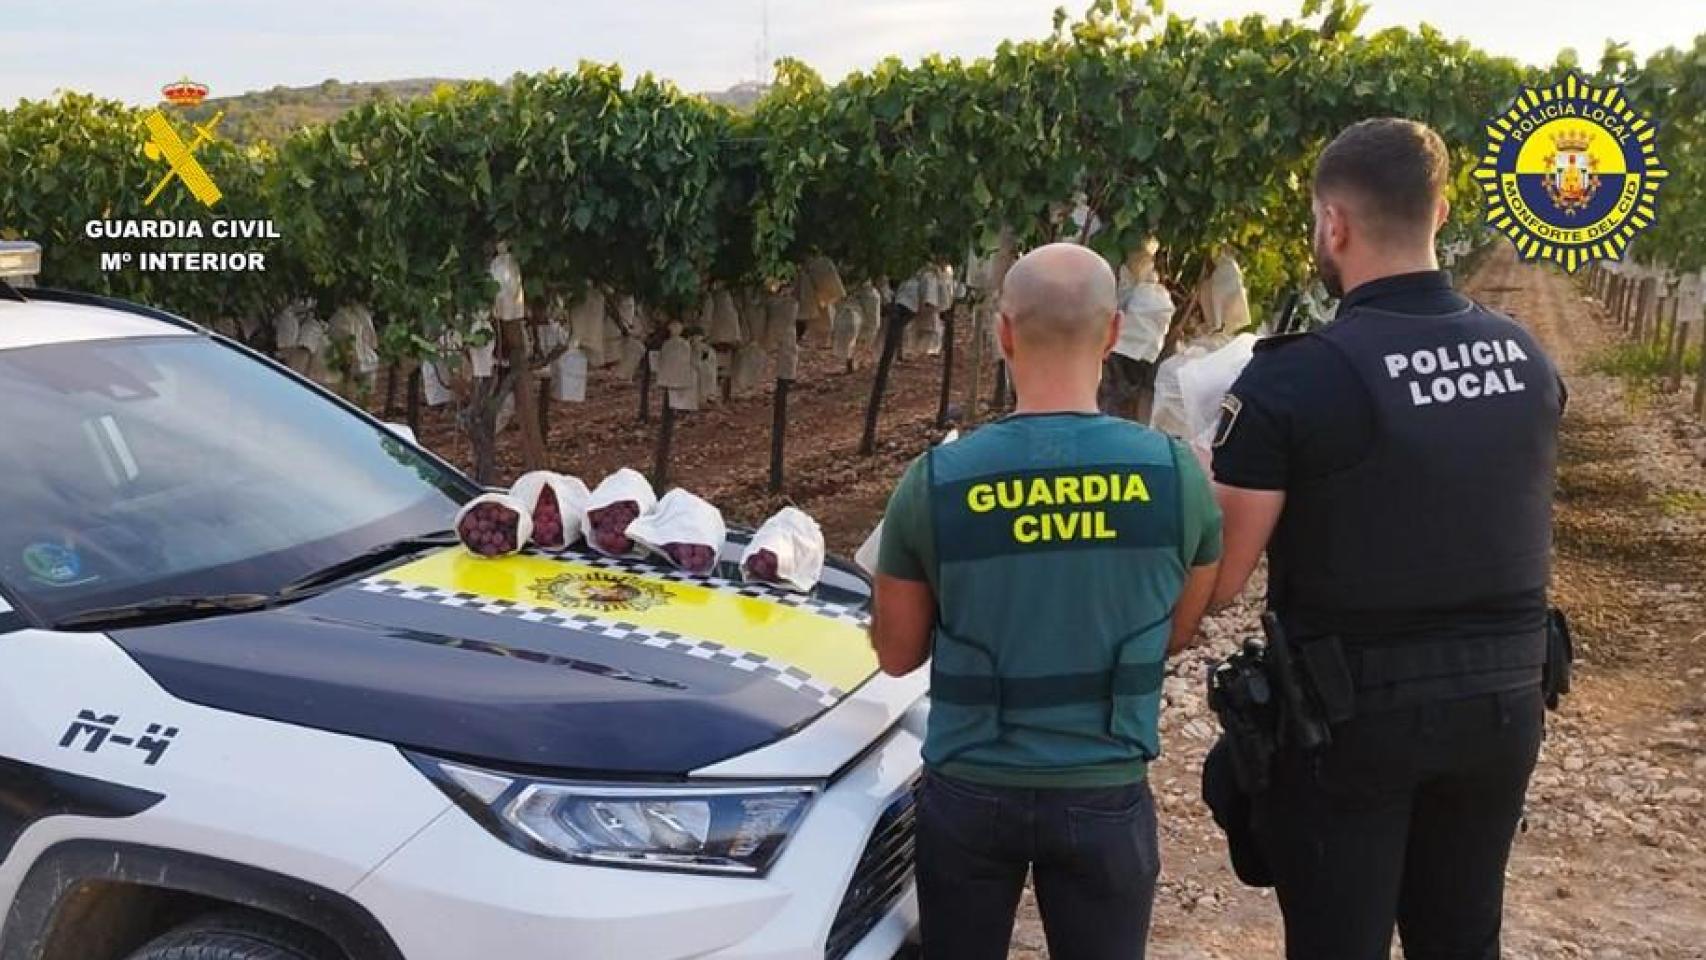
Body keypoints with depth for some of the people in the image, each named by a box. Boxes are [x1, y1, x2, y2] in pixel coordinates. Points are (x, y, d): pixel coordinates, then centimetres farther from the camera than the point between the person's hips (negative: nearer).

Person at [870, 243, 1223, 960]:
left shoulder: (935, 481, -12)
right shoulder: (1177, 475, -11)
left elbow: (897, 653, -1)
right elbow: (1176, 634, 5)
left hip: (969, 792, 0)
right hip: (1105, 795, 0)